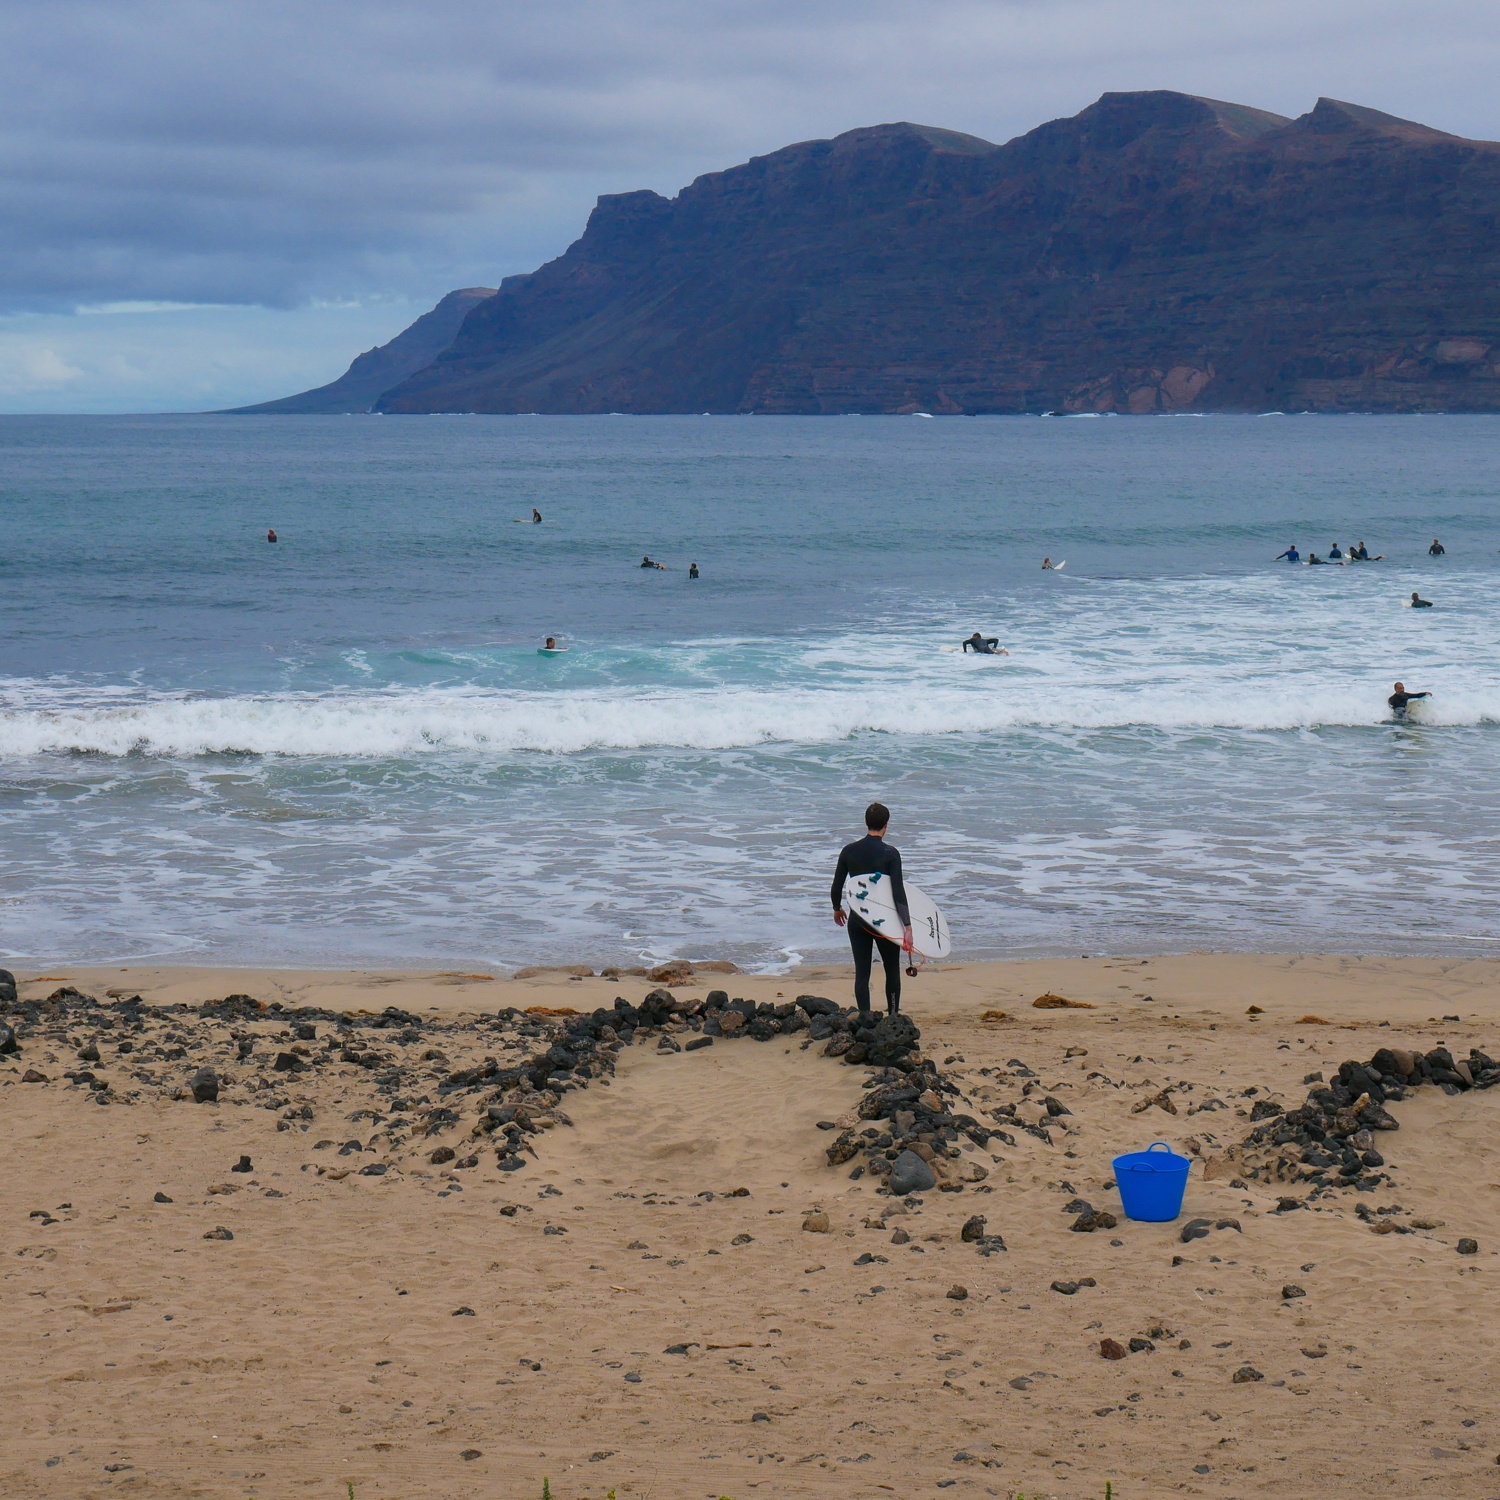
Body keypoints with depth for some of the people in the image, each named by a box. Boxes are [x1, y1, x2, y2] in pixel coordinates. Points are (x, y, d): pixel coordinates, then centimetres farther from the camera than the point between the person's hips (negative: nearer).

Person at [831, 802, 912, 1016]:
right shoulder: (890, 854, -11)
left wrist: (837, 908, 24)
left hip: (857, 920, 2)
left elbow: (836, 888, 4)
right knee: (892, 970, 14)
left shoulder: (849, 851, -2)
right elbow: (898, 892, -18)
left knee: (862, 972, 5)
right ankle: (893, 1016, 18)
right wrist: (907, 926, -20)